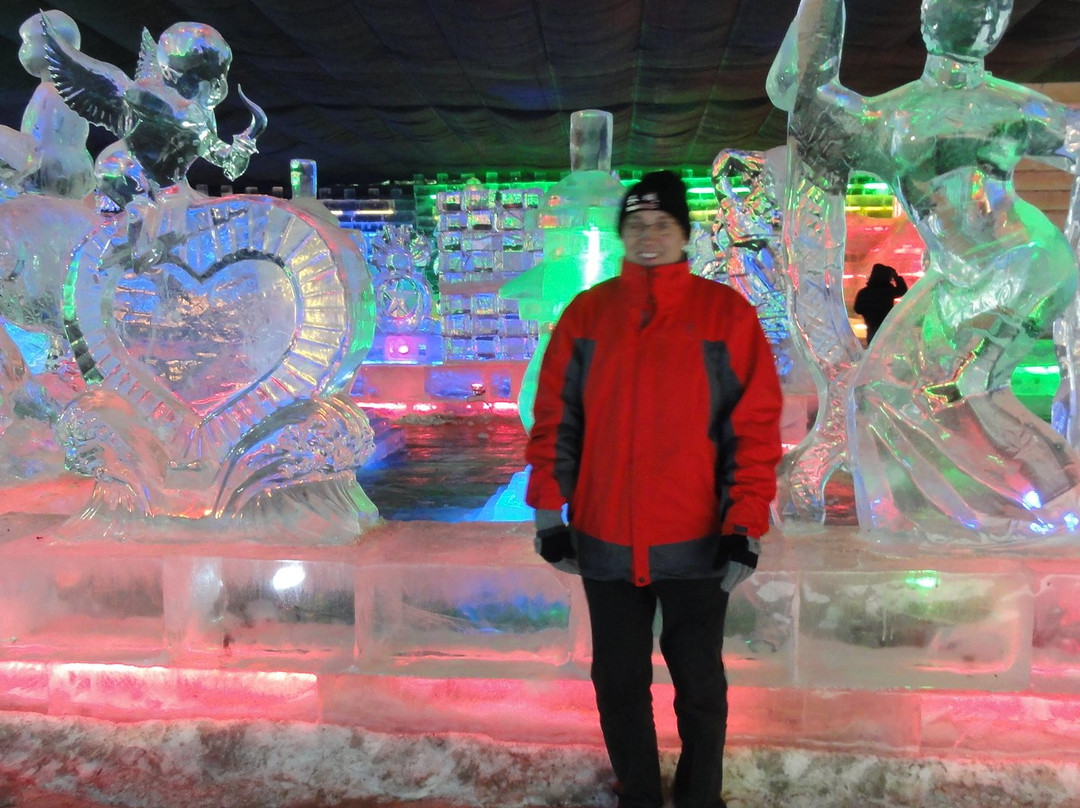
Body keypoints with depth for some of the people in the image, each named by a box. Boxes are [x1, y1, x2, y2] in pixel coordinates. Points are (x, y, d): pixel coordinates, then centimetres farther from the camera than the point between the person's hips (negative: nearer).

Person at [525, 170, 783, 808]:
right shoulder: (586, 314, 2)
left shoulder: (727, 313, -5)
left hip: (696, 545, -2)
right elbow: (555, 419, 4)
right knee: (619, 684, 15)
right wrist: (550, 513, 2)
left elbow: (755, 426, -6)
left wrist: (744, 529, -9)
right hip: (605, 542, 2)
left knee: (700, 687, 13)